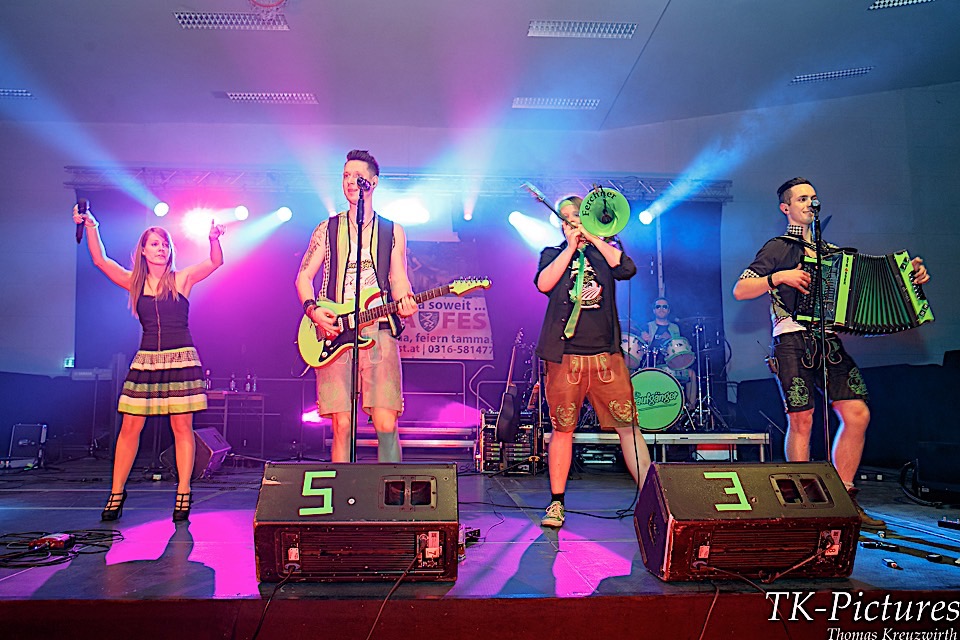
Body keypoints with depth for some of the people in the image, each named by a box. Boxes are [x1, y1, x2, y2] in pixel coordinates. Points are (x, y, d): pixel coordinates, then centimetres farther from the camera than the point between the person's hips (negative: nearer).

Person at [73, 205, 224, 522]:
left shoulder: (182, 279, 4)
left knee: (182, 427, -1)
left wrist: (214, 239, -25)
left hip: (181, 359, -2)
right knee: (130, 426, 2)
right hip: (146, 360, 2)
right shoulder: (134, 282, 10)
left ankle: (183, 494, 5)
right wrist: (91, 228, -9)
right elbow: (101, 261, 0)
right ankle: (117, 492, 14)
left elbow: (216, 262, -8)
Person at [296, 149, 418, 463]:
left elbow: (398, 278, 8)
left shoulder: (393, 231, 14)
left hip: (379, 331, 0)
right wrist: (313, 310, -6)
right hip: (334, 334, 1)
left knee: (386, 423, -8)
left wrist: (404, 302, -15)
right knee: (342, 426, -2)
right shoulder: (327, 229, 15)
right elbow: (303, 277, 13)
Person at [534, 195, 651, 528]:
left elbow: (627, 269, -6)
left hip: (606, 355, 1)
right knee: (562, 428, 4)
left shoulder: (605, 252, 16)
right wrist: (571, 247, -4)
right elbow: (543, 284, -6)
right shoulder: (553, 254, 15)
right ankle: (557, 503, 14)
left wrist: (594, 237, -4)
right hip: (564, 356, 0)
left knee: (628, 425, -3)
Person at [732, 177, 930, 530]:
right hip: (794, 342, -6)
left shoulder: (831, 251, 23)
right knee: (801, 421, -6)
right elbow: (740, 290, -3)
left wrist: (910, 275, 9)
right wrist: (780, 277, -15)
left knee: (857, 414, -2)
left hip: (830, 341, 6)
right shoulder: (778, 248, 6)